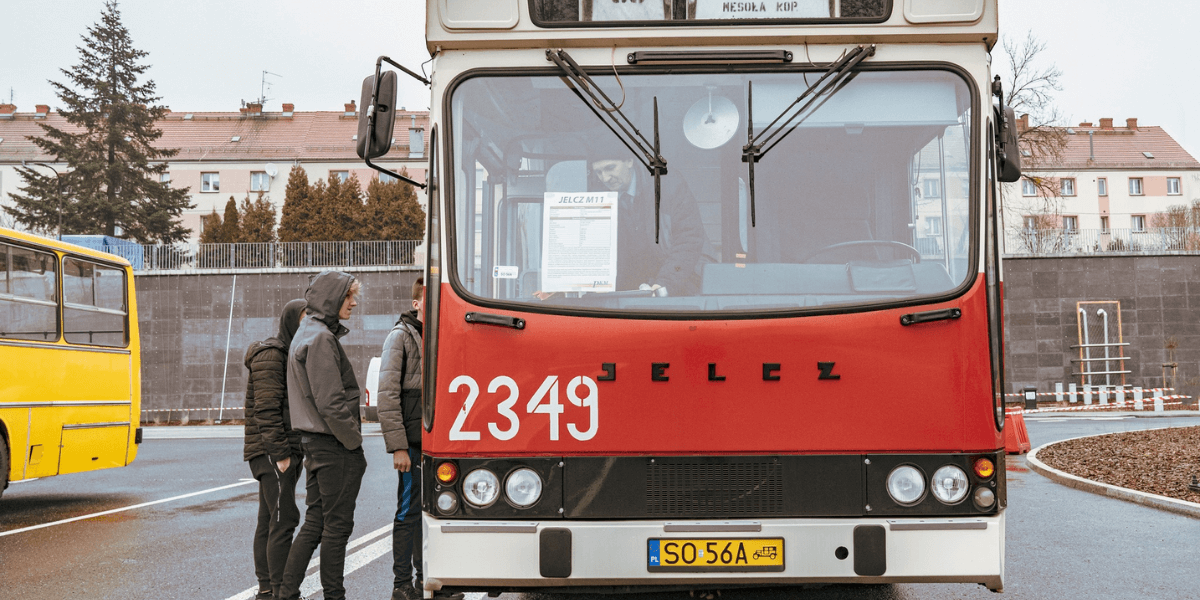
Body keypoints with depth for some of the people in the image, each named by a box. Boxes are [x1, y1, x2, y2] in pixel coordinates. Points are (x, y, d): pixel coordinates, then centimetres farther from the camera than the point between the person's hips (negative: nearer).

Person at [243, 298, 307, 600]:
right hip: (271, 451, -10)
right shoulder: (270, 355, -12)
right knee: (284, 518, -12)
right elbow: (267, 409, -19)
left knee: (269, 521, 11)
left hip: (286, 450, 10)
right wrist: (280, 453, -21)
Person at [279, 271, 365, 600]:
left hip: (314, 442, 10)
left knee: (314, 523, 13)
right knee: (337, 525, -1)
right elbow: (330, 402, -21)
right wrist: (355, 441, -12)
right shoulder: (321, 339, -16)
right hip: (335, 448, -10)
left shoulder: (306, 334, 17)